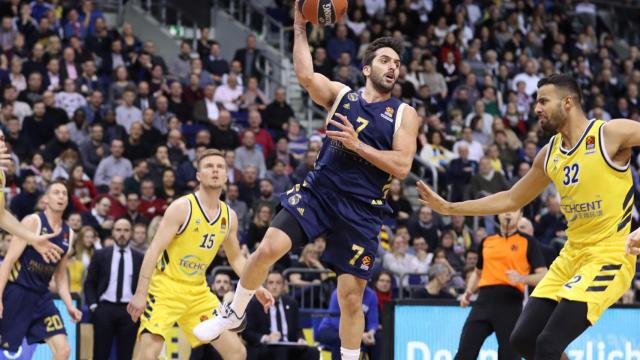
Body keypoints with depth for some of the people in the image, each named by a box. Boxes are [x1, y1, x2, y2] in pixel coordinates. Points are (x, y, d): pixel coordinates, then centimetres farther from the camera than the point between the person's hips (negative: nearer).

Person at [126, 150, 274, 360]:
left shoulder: (229, 216, 5)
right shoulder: (182, 207, -14)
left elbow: (236, 258, 20)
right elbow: (154, 251, -17)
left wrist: (257, 288, 7)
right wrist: (140, 294, -24)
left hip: (198, 291, 7)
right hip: (166, 287, -7)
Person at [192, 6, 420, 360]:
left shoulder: (404, 114, 4)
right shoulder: (340, 94, 6)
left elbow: (401, 166, -8)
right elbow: (305, 75, -14)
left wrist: (357, 145, -15)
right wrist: (300, 27, -16)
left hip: (362, 210, 0)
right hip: (318, 190, 0)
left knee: (352, 298, 2)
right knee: (269, 248, -19)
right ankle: (232, 314, 4)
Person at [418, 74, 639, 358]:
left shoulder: (611, 133, -11)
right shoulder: (549, 154, 10)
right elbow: (512, 200, 21)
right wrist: (449, 208, 17)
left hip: (609, 255, -8)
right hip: (573, 254, 8)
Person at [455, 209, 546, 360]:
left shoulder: (528, 242, 5)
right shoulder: (486, 241, 18)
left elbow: (543, 276, -2)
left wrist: (521, 278, -20)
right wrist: (468, 292, 14)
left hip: (511, 302, -4)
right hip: (484, 300, 4)